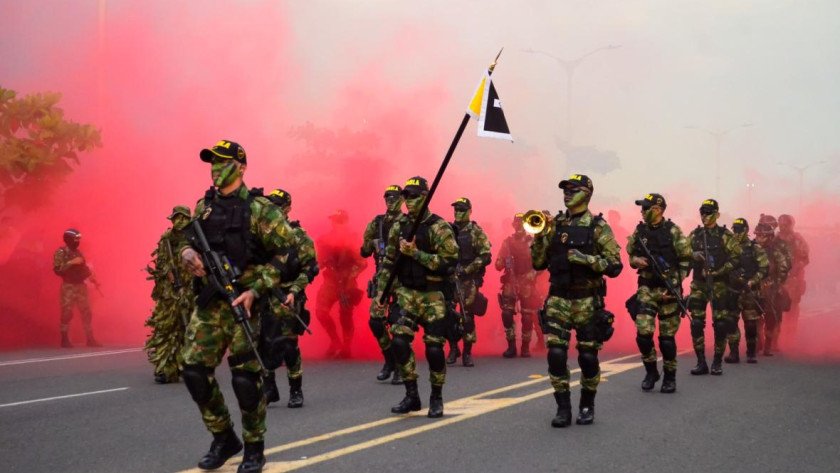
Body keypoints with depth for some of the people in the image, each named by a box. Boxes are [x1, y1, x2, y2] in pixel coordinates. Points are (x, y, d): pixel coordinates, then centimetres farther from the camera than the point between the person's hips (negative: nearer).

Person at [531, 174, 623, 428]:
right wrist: (539, 236, -5)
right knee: (556, 353, -8)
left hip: (587, 300, -2)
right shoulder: (555, 225, 8)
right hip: (558, 299, 3)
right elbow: (538, 263, 9)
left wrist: (586, 258, -20)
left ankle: (587, 406, 22)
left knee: (588, 355, 4)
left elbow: (614, 266, -7)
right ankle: (563, 408, 2)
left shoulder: (598, 227, -2)